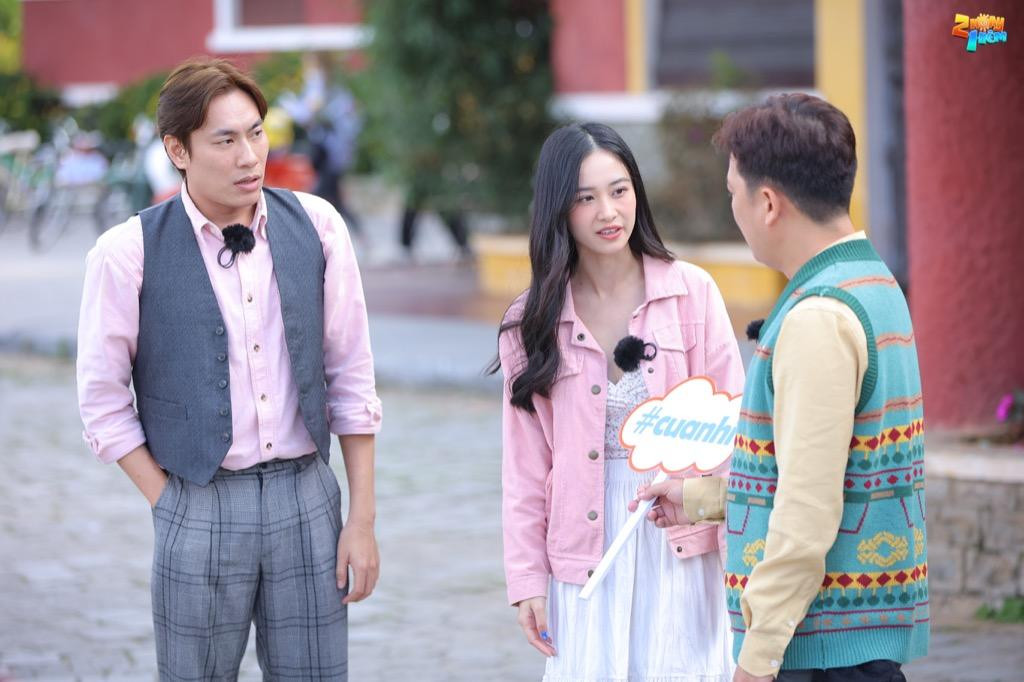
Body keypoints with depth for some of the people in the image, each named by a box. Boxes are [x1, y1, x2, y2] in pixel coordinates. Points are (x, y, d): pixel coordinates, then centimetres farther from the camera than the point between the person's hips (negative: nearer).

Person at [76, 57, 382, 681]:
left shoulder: (315, 226, 1)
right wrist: (173, 507, -4)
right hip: (201, 507, -2)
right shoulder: (130, 253, -7)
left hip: (307, 496, 2)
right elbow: (104, 403, 0)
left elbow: (351, 378, 5)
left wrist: (363, 518, 3)